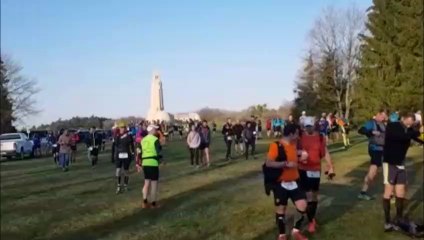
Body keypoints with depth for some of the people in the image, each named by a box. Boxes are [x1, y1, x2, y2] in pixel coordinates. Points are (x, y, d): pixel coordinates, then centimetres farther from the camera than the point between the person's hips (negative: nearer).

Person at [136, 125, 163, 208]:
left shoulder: (143, 140, 12)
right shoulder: (155, 139, -8)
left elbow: (140, 152, 13)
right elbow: (159, 151, -9)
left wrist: (139, 163, 19)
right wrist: (160, 158, 11)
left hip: (145, 163, 7)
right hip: (153, 163, -7)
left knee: (147, 182, 15)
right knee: (154, 183, 2)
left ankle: (145, 202, 15)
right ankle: (153, 203, 7)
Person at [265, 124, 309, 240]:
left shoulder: (294, 144, 7)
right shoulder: (276, 146, -17)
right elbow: (268, 163, -24)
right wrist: (286, 163, -27)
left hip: (294, 182, 6)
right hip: (281, 183, -6)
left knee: (303, 206, 0)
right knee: (281, 209, 6)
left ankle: (296, 231, 20)